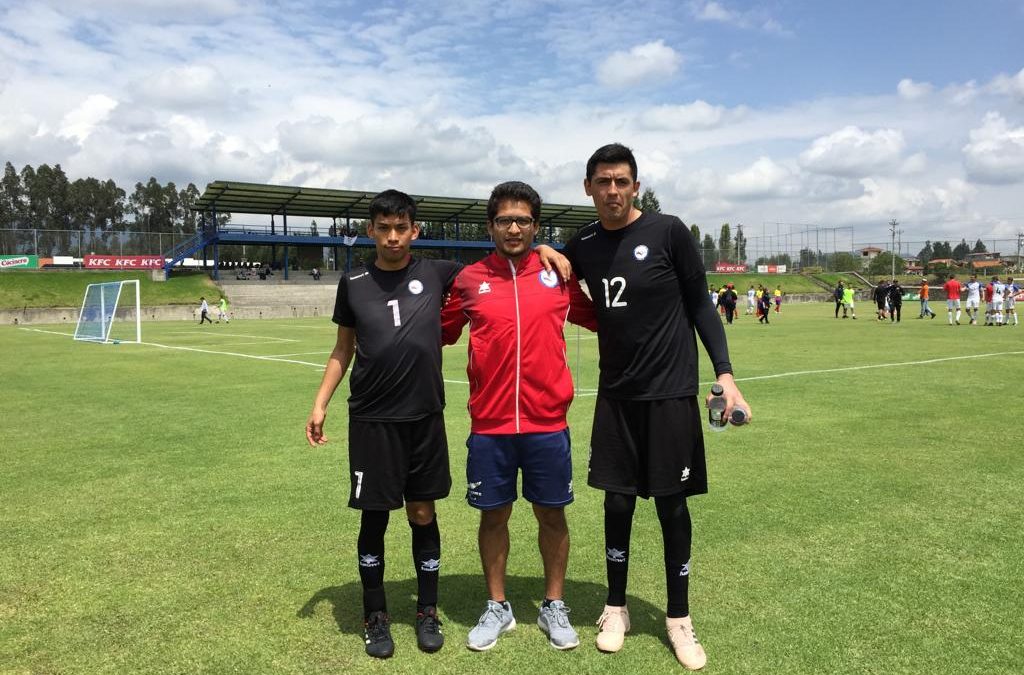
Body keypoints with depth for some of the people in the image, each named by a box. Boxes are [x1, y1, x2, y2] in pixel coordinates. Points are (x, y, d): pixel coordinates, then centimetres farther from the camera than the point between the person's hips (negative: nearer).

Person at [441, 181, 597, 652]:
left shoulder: (558, 274, 2)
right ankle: (497, 608, 30)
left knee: (551, 513, 11)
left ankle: (554, 607, 30)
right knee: (493, 515, 10)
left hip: (547, 422, 0)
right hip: (489, 424, 0)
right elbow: (440, 332, 11)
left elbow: (598, 319, 15)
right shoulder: (469, 280, 2)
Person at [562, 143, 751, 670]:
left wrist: (724, 372, -10)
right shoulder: (582, 246, 4)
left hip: (670, 392, -3)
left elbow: (700, 305, -2)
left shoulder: (668, 232, -7)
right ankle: (616, 608, 27)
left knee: (672, 505, 4)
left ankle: (678, 619, 22)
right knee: (617, 501, 8)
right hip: (615, 394, 3)